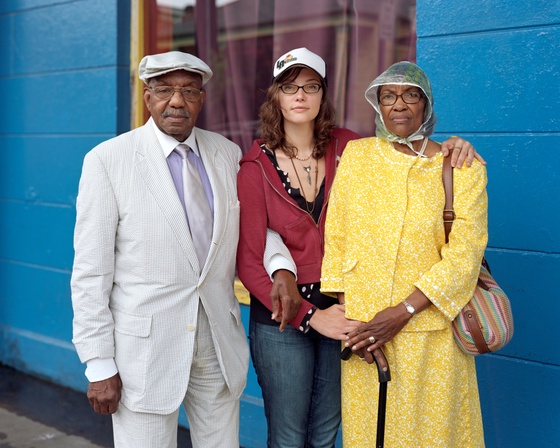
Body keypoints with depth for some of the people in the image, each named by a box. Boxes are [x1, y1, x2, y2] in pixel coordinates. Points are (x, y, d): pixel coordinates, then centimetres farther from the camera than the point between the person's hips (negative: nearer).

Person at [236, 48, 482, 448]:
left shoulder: (346, 148, -2)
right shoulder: (257, 166, -9)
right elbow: (249, 262, -12)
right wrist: (311, 316, -18)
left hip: (338, 311, 3)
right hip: (282, 314, -2)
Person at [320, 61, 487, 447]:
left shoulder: (463, 168, -3)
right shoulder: (356, 155, 4)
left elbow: (463, 256, -9)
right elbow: (336, 238, 4)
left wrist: (402, 312, -15)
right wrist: (346, 315, -3)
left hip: (430, 329, -2)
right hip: (361, 327, 2)